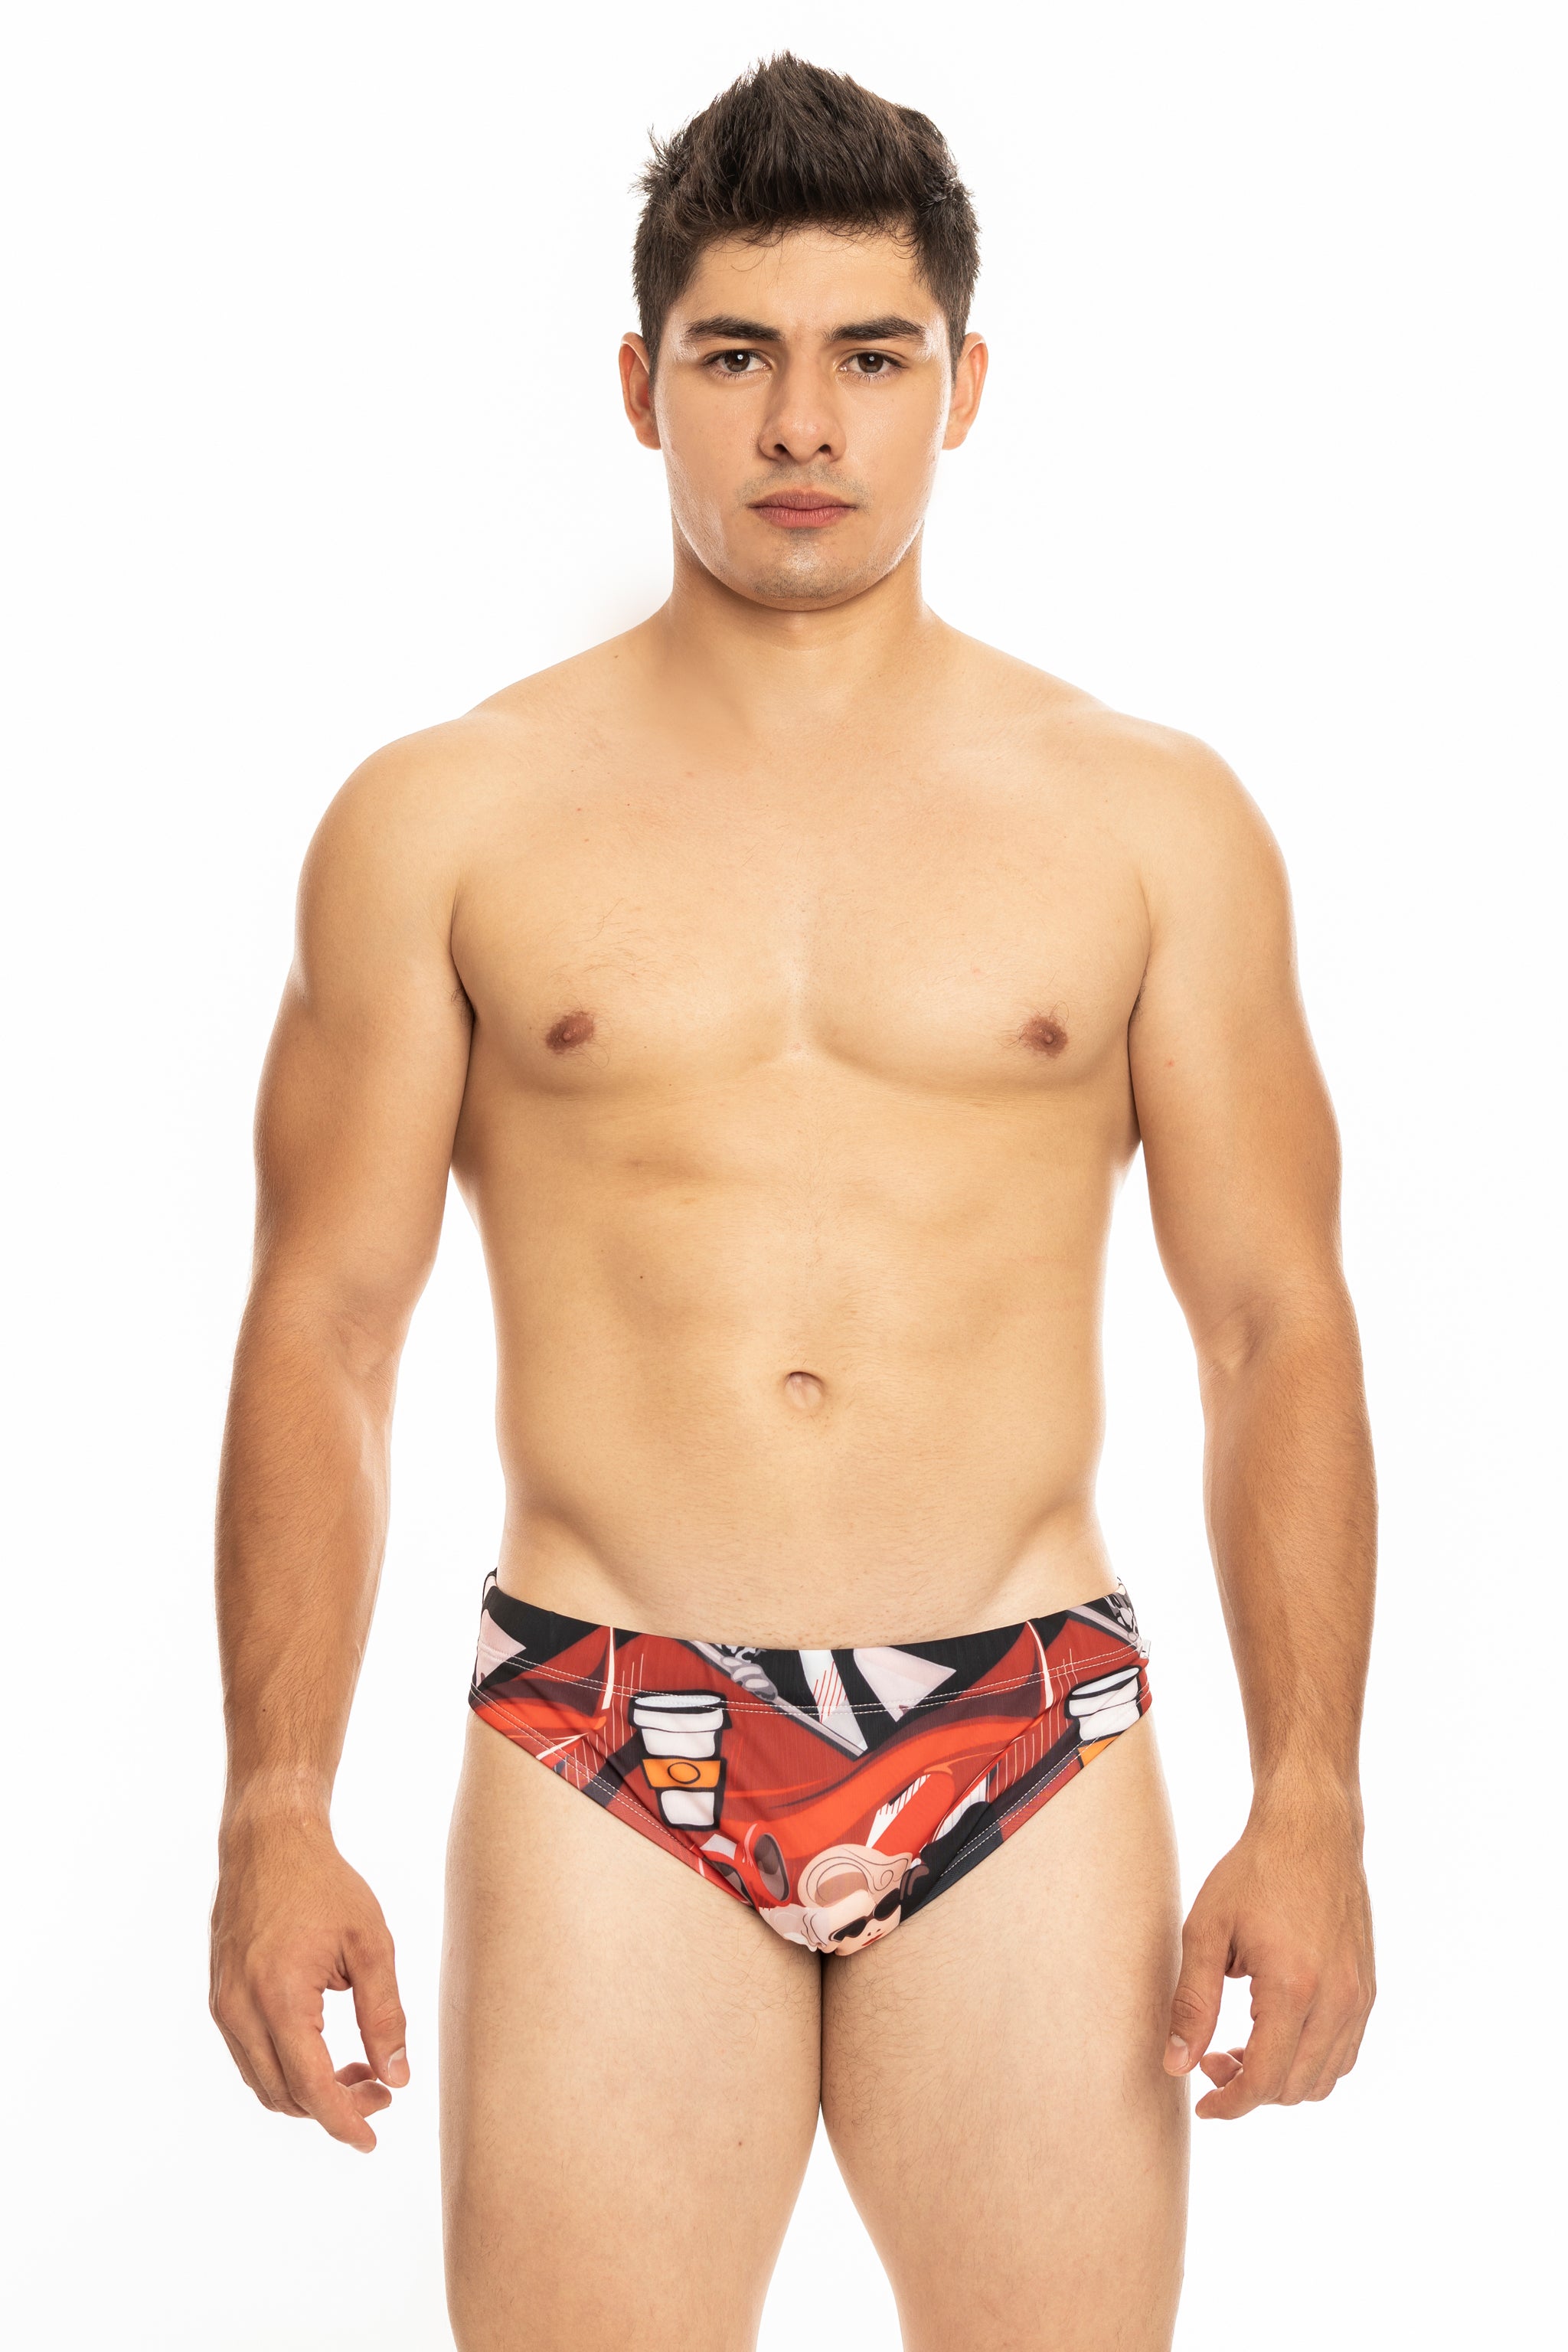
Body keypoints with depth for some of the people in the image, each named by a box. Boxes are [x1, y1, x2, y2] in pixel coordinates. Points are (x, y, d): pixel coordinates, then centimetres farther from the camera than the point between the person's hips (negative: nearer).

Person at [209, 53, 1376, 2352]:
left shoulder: (1151, 820, 6)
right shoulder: (443, 822, 5)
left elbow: (1278, 1322, 6)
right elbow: (322, 1325, 4)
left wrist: (1313, 1799, -3)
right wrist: (275, 1810, -4)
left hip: (1032, 1760, 1)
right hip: (606, 1770, 0)